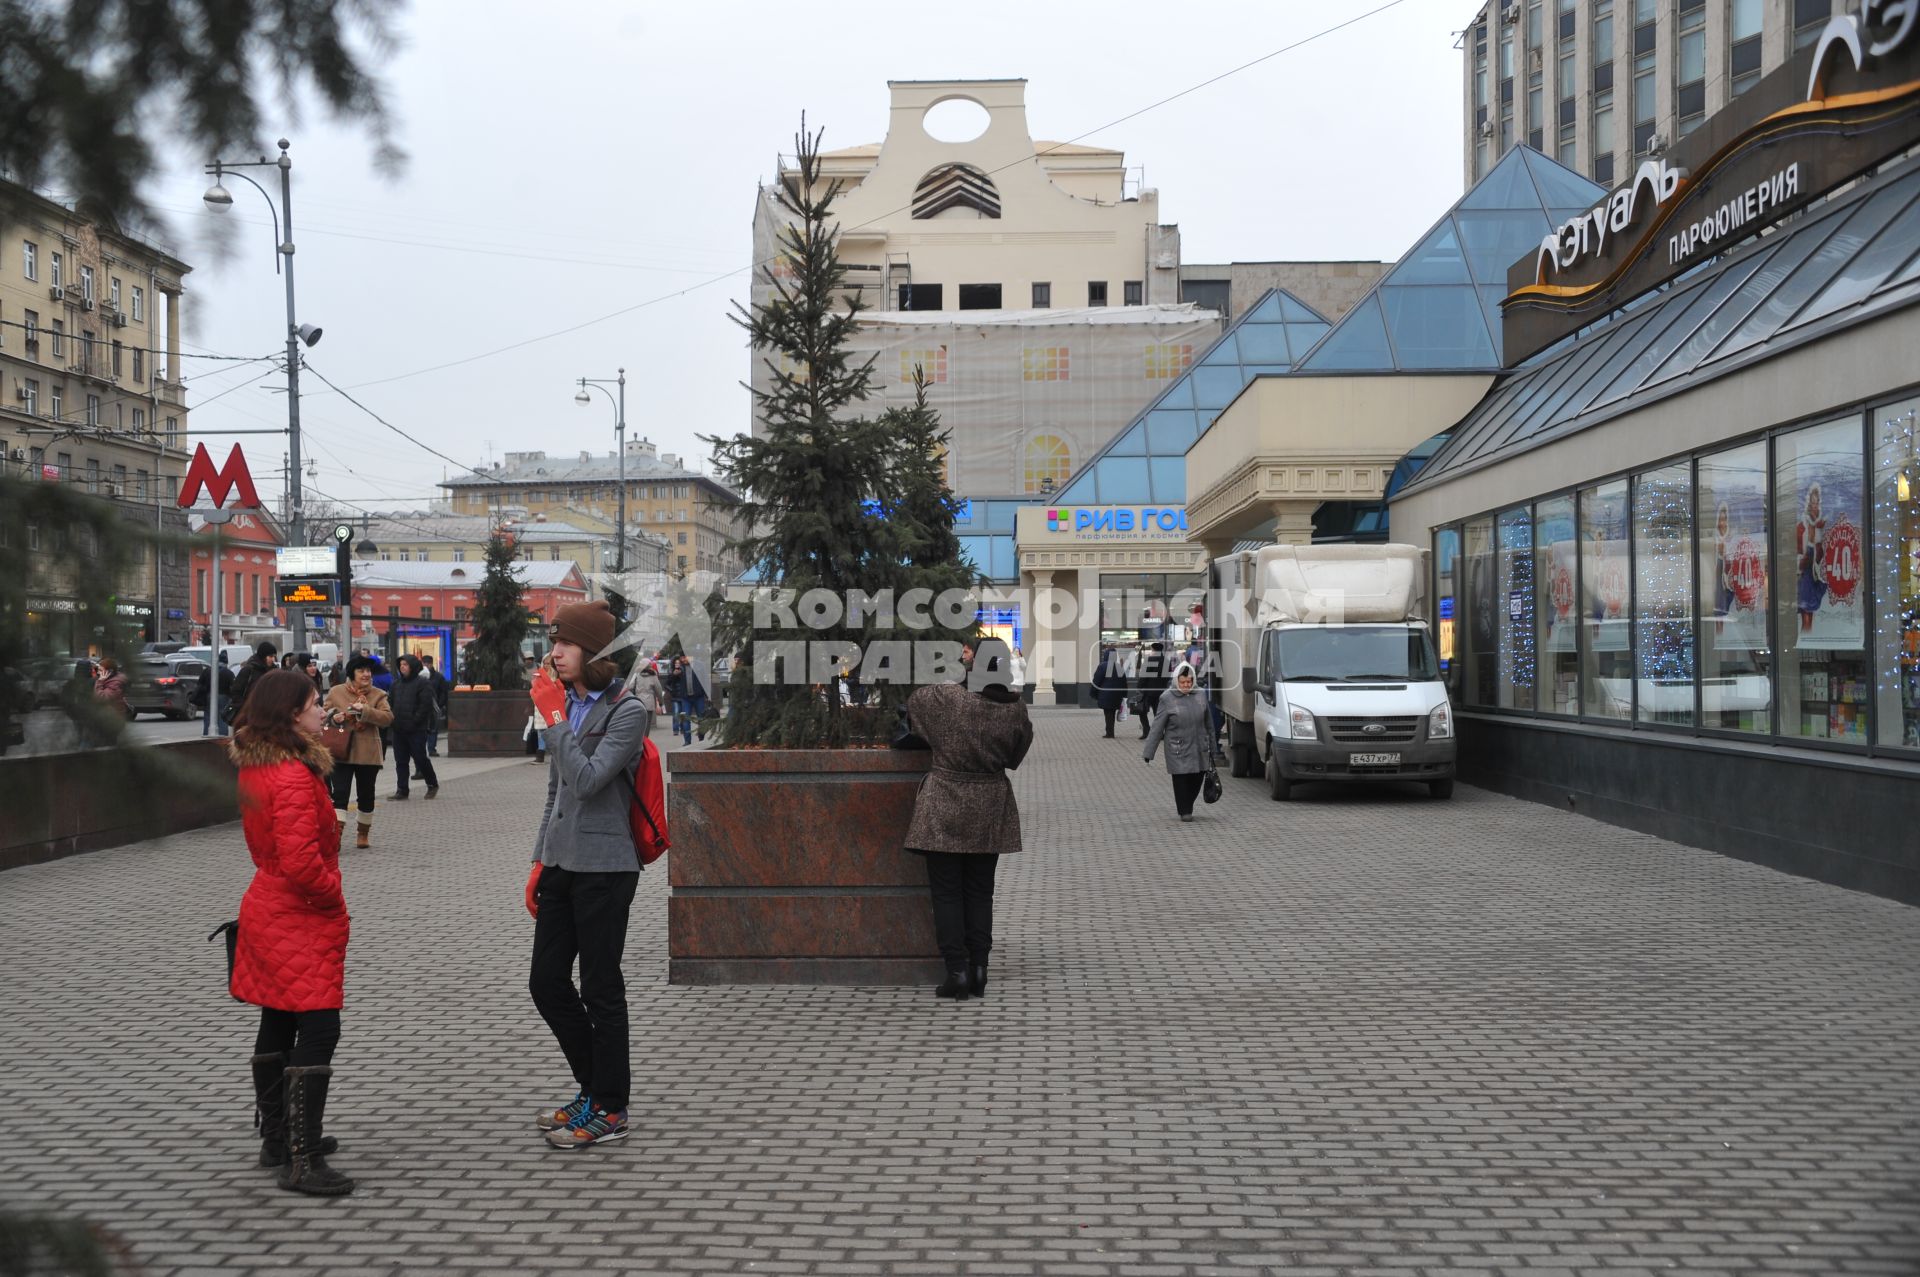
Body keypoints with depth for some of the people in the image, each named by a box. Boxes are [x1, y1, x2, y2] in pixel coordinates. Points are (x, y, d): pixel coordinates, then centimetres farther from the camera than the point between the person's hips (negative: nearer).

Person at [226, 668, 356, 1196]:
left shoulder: (254, 767, 7)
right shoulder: (294, 777, -24)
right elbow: (300, 861, -29)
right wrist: (332, 894, -11)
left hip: (268, 909, 10)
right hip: (303, 920, -10)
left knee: (277, 1028, 18)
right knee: (317, 1033, -7)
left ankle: (278, 1139, 29)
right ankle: (303, 1162, -6)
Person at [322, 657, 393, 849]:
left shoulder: (378, 695, 2)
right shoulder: (336, 692, 3)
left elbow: (388, 717, -11)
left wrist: (365, 710, -23)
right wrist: (333, 716, -12)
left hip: (368, 754, 1)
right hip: (342, 752, -1)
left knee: (366, 795, 12)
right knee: (340, 793, -11)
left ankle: (364, 835, 28)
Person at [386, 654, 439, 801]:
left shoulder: (423, 683, -7)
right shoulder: (397, 683, 14)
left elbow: (425, 706, -13)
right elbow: (390, 702, 18)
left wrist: (414, 722, -16)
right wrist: (393, 719, 3)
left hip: (416, 730, -7)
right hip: (398, 729, 7)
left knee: (420, 759, -1)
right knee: (401, 761, 7)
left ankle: (433, 785, 17)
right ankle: (402, 790, 11)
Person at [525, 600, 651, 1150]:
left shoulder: (627, 713, -11)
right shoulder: (569, 704, 11)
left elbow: (587, 780, -22)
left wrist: (552, 719, -18)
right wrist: (540, 861, 15)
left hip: (603, 868, -8)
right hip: (562, 863, 8)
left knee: (600, 990, 0)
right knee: (546, 982, 11)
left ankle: (609, 1110, 13)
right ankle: (594, 1089, 26)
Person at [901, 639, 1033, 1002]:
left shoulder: (945, 699, -16)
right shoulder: (1015, 710, -9)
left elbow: (913, 702, 6)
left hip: (944, 810, -3)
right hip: (990, 811, 3)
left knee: (946, 893, 5)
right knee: (980, 892, 14)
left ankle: (957, 971, 2)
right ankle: (978, 971, 15)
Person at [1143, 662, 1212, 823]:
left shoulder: (1201, 695, 3)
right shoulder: (1168, 699, -8)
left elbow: (1208, 721, 15)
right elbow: (1157, 727, -6)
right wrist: (1148, 752, -8)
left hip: (1198, 747, 4)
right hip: (1178, 749, -4)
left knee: (1198, 777, 7)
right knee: (1181, 779, -1)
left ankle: (1187, 805, 32)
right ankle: (1184, 811, 16)